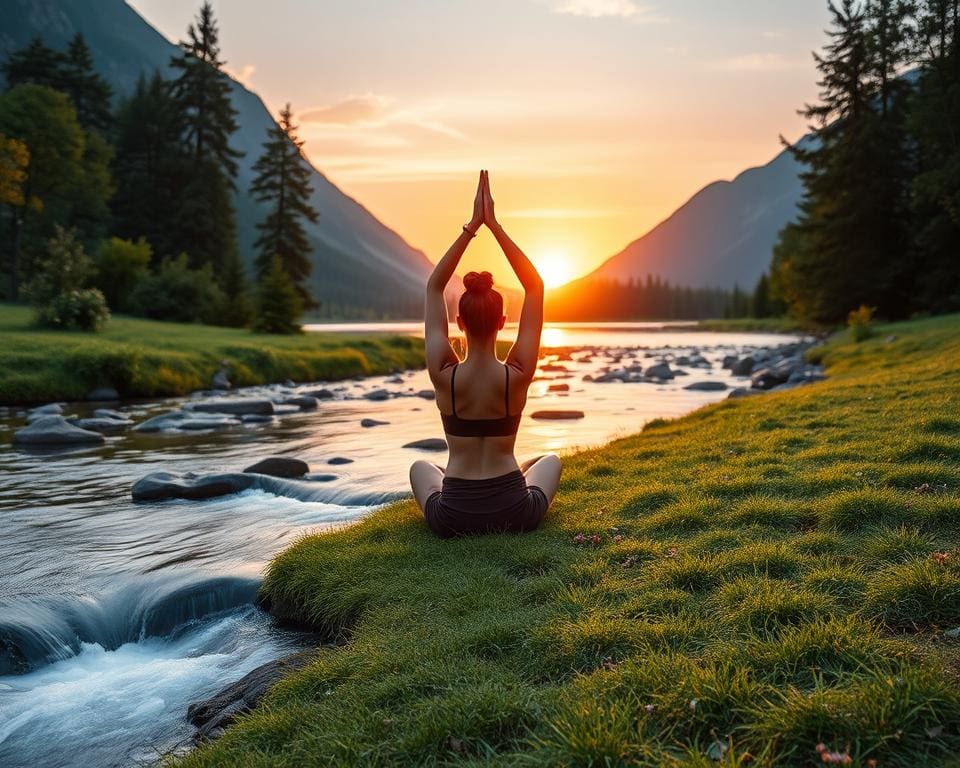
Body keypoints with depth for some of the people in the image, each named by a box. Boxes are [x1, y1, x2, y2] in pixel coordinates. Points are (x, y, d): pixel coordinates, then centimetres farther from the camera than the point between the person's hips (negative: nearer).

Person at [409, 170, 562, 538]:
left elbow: (434, 287, -2)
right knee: (551, 460, 35)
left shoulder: (444, 374, -12)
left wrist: (471, 227, -5)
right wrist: (494, 224, -8)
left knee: (421, 466, 36)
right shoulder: (518, 375, -14)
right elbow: (535, 286, -6)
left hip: (452, 518, 1)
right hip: (516, 513, 0)